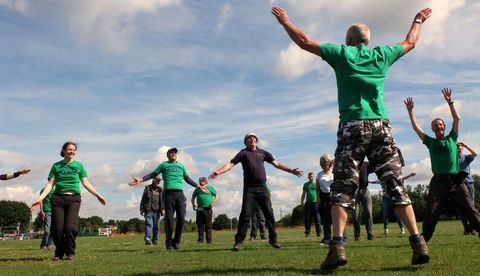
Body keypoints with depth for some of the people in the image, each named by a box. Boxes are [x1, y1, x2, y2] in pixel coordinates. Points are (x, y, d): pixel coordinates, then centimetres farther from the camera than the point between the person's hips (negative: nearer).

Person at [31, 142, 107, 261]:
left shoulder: (78, 165, 11)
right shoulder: (56, 166, 10)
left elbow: (86, 183, 11)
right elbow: (50, 184, 5)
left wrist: (98, 195, 6)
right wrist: (40, 198, -8)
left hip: (74, 198, -1)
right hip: (58, 198, 1)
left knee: (70, 227, -15)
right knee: (57, 228, -5)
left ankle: (70, 252, 6)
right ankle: (59, 253, 15)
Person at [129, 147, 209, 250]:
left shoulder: (181, 165, 23)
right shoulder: (164, 165, 15)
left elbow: (187, 179, 31)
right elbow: (153, 174, 10)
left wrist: (198, 186, 31)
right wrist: (140, 179, -3)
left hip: (180, 193, 3)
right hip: (168, 193, -2)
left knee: (181, 218, -6)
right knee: (169, 219, -5)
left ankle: (176, 241, 6)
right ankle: (169, 243, 2)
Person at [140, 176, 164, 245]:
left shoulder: (161, 190, 13)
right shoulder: (147, 188, 6)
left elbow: (163, 200, 10)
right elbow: (143, 199, 7)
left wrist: (163, 209, -1)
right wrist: (141, 209, 4)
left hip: (157, 211, 3)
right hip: (148, 210, -3)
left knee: (156, 226, 5)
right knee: (149, 224, -16)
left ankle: (154, 240, 13)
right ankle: (147, 238, -22)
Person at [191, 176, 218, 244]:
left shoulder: (210, 188, 11)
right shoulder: (197, 189, 16)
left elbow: (216, 196, 12)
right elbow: (193, 197, 27)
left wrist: (213, 202, -6)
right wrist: (193, 205, 11)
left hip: (208, 209, -2)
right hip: (199, 209, 2)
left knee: (208, 225, -2)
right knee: (200, 225, 1)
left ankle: (209, 240, 2)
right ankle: (200, 239, 8)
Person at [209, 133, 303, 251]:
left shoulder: (263, 152, 15)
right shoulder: (243, 153, 8)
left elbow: (276, 164, 15)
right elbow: (230, 164, -2)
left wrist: (291, 170, 7)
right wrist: (218, 172, -18)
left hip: (262, 187, 3)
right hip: (249, 188, -2)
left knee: (269, 213, 1)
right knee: (245, 215, -6)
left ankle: (273, 239, 12)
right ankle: (238, 242, -1)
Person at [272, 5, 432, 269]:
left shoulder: (342, 54, 6)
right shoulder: (381, 55, 15)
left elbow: (304, 41, 9)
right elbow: (410, 42, 33)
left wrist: (284, 21, 23)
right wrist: (418, 20, 51)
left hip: (353, 127, -3)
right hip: (381, 126, 3)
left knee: (343, 187, -5)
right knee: (395, 185, 4)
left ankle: (337, 246, -17)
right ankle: (418, 242, -2)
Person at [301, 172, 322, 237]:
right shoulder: (306, 184, 16)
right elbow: (303, 194, 20)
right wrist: (302, 202, 10)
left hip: (315, 202, -2)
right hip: (308, 203, 2)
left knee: (317, 218, -5)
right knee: (307, 218, 1)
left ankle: (318, 232, -2)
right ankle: (307, 232, 6)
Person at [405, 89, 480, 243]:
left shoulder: (451, 138, 13)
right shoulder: (430, 142, 13)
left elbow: (457, 118, 6)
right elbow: (416, 127, 11)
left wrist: (449, 102, 3)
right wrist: (410, 111, 9)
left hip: (456, 181, 0)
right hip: (439, 181, 0)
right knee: (431, 214, -1)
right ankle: (423, 240, 4)